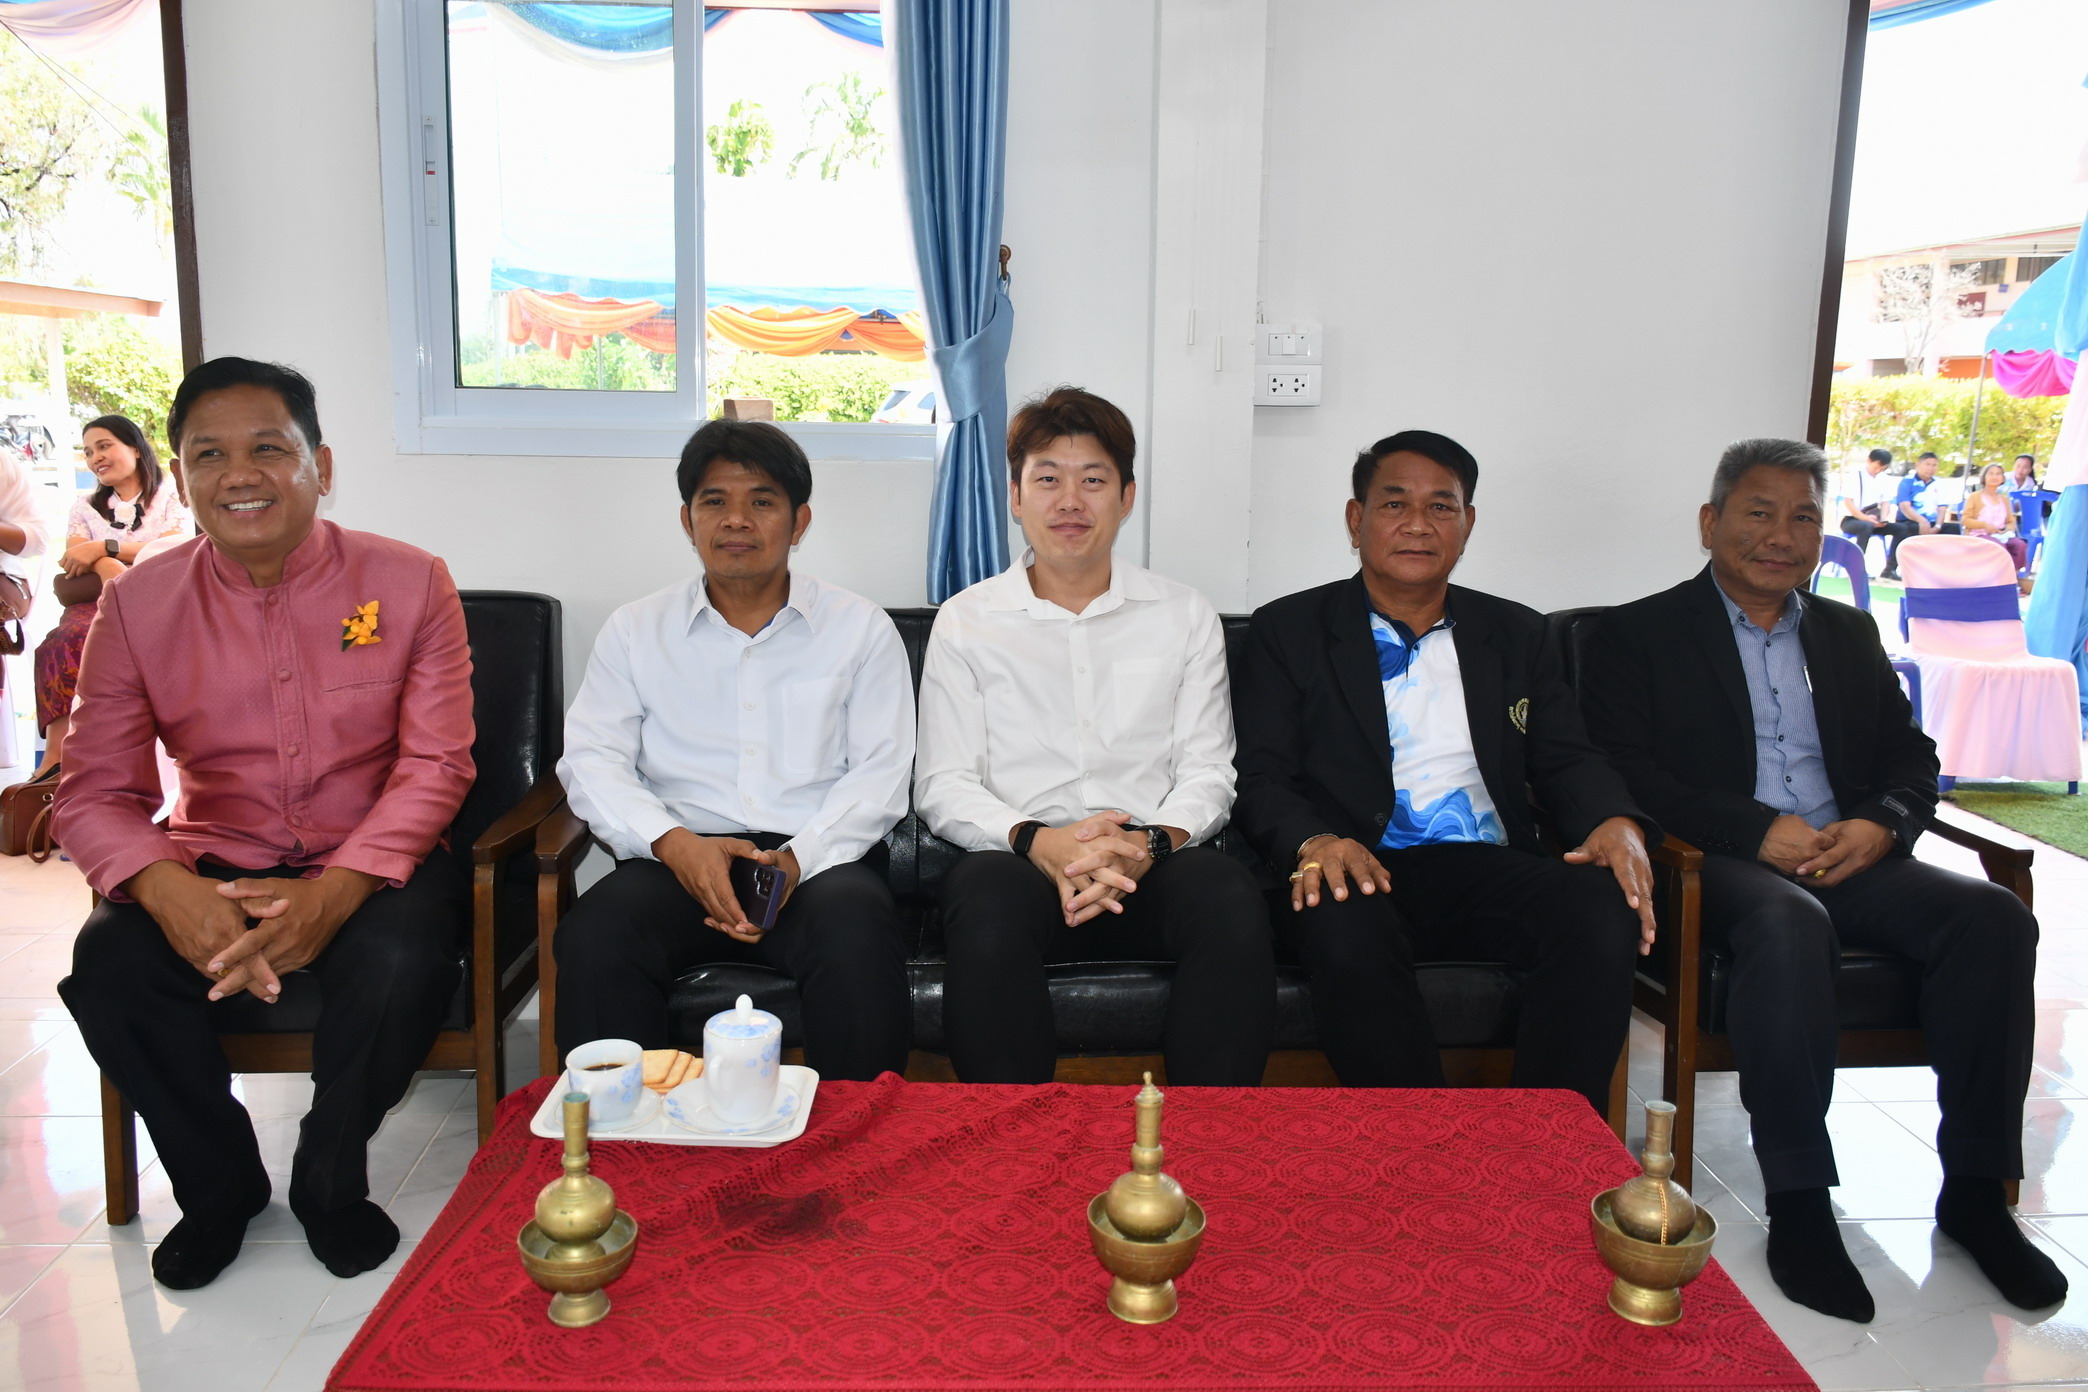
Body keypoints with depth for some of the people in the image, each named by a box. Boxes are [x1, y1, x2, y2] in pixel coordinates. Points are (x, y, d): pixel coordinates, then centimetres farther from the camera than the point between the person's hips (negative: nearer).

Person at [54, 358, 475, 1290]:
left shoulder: (409, 583, -5)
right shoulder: (136, 604, 1)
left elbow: (434, 765, -10)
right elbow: (94, 792, -2)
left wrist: (332, 895, -26)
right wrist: (167, 890, -26)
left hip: (369, 864, -2)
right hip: (212, 865, 2)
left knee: (401, 961, -33)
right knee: (109, 964, -26)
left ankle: (330, 1181, 0)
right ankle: (219, 1183, 3)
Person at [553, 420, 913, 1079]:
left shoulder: (861, 628, 11)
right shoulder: (635, 630, 15)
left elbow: (881, 772, 4)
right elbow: (591, 759, 6)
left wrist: (799, 858, -14)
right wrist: (675, 843, -13)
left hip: (819, 858, -1)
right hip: (678, 857, 1)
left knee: (857, 938, -34)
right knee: (595, 938, -30)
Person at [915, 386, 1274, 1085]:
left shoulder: (1186, 617, 15)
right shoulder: (966, 622, 11)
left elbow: (1207, 773, 8)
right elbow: (942, 789, 4)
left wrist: (1149, 841, -15)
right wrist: (1037, 840, -16)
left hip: (1152, 864, 1)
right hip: (1019, 857, -1)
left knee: (1230, 897, -31)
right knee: (987, 902, -35)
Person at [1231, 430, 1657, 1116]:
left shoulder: (1516, 635, 21)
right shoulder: (1289, 630, 10)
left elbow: (1566, 758, 15)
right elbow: (1262, 780, 2)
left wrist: (1616, 822, -9)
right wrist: (1313, 841, -21)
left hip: (1490, 872, 3)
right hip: (1360, 872, -3)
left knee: (1606, 917, -27)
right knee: (1347, 934, -37)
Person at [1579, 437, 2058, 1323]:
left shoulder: (1848, 635, 22)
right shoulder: (1639, 636, 4)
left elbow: (1911, 756, 17)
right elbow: (1627, 774, -7)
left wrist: (1880, 822, -8)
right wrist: (1758, 831, -19)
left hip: (1850, 857, 6)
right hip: (1718, 866, -5)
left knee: (1993, 915, -21)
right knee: (1790, 923, -37)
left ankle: (1974, 1191, -11)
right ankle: (1798, 1205, -29)